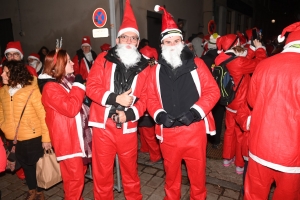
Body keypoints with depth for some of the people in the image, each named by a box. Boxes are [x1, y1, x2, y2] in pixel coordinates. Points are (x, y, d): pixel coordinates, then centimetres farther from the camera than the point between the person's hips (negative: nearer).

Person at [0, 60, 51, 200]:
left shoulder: (31, 90, -17)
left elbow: (43, 115, -15)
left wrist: (46, 137, -15)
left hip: (32, 138, -5)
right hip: (13, 139, 5)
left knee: (36, 165, 13)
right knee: (25, 165, 22)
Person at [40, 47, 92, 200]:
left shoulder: (68, 80, 10)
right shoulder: (51, 87, -17)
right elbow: (71, 108, -28)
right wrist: (78, 85, -20)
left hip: (78, 135, 9)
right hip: (67, 138, -9)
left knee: (80, 172, 22)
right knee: (74, 177, 2)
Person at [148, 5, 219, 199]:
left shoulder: (196, 64, -1)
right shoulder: (156, 70, 6)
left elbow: (212, 91, -5)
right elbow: (151, 98, 6)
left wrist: (195, 112, -16)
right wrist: (159, 115, -11)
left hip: (195, 129, -1)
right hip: (168, 131, 2)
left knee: (197, 171, 14)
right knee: (171, 171, 19)